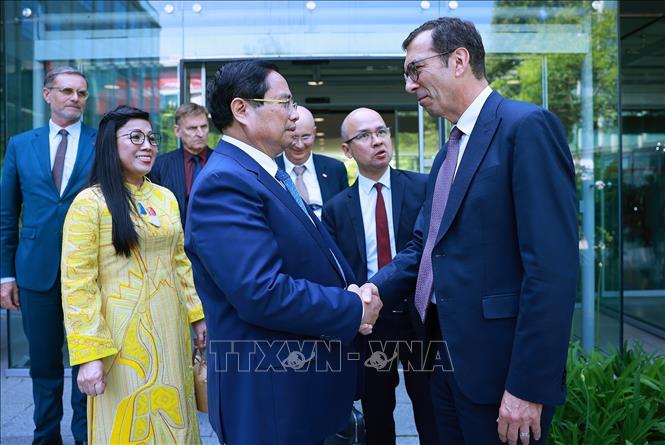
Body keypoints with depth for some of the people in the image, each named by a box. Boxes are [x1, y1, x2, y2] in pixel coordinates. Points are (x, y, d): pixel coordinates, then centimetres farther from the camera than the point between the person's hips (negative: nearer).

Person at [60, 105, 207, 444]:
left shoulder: (166, 197, 7)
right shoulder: (90, 202, -11)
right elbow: (77, 283, -13)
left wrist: (197, 314, 11)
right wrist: (89, 354, -17)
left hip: (170, 327, 5)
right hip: (122, 333, -5)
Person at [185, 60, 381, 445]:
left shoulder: (272, 172, 10)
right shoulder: (224, 182, -22)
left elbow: (316, 256, 16)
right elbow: (263, 294, -30)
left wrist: (353, 292, -5)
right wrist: (354, 310, -17)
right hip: (270, 395, -9)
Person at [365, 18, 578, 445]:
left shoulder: (528, 125, -13)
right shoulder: (449, 152, 15)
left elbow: (553, 266, -20)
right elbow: (424, 247, 11)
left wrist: (528, 386, -21)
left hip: (499, 363, -8)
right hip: (448, 358, 8)